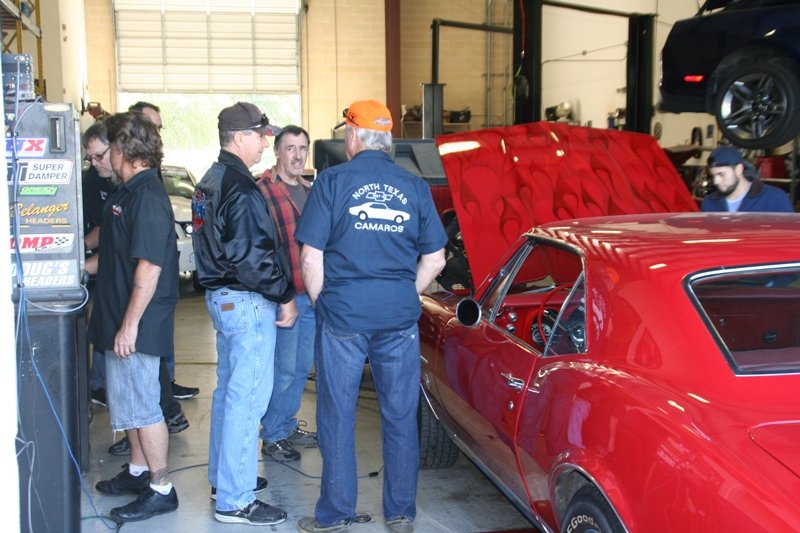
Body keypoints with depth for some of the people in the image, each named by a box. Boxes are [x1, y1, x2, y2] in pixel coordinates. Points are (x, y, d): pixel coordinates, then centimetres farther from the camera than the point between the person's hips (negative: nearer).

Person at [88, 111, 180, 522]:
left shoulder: (147, 197, -20)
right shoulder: (128, 192, 12)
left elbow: (149, 266, -24)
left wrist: (130, 324, -23)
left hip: (136, 324, -10)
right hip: (119, 318, 10)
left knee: (141, 406, -1)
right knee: (129, 401, 19)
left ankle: (160, 489, 10)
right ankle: (138, 471, 34)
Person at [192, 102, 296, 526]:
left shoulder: (210, 181, 13)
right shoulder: (240, 188, -19)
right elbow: (251, 255, -24)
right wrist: (285, 296, -14)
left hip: (220, 296, 11)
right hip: (247, 303, -11)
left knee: (228, 390, 20)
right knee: (247, 398, -5)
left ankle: (224, 477, 34)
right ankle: (235, 501, 1)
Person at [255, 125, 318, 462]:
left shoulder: (309, 190, 14)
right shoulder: (263, 190, -11)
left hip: (311, 294, 8)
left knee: (302, 366, 16)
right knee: (284, 368, -1)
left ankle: (288, 425, 31)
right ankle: (273, 437, 13)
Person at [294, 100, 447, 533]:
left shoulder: (332, 181, -4)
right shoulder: (414, 187, 5)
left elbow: (311, 258, -6)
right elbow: (434, 259, 6)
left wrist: (322, 304, 7)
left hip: (342, 317, -2)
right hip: (400, 318, 3)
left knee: (337, 416, 8)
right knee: (400, 416, 11)